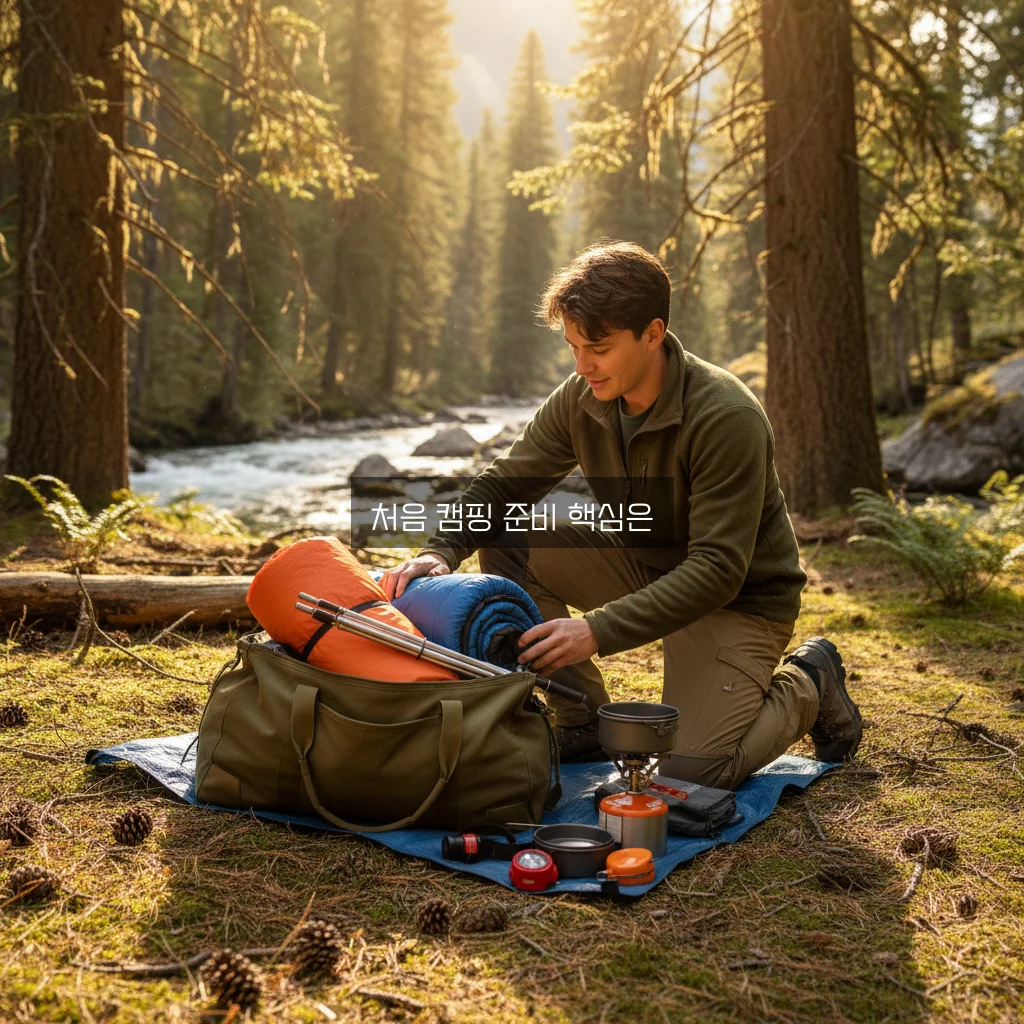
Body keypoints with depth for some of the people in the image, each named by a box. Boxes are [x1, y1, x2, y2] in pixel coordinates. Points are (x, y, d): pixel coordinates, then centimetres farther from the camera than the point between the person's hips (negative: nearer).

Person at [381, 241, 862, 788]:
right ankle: (588, 724, 0)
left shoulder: (727, 419, -29)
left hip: (739, 599, -6)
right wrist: (440, 551, -23)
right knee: (506, 542, -13)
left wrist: (599, 630, -41)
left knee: (689, 773, -22)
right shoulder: (580, 399, -10)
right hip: (644, 567, 6)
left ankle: (807, 686, 9)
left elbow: (717, 571, -32)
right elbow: (501, 483, -3)